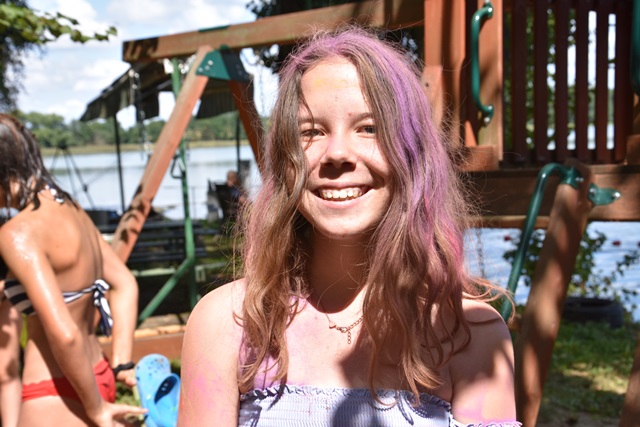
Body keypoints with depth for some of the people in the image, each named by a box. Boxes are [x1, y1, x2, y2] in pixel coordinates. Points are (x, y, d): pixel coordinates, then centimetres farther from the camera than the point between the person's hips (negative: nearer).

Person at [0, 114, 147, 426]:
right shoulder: (69, 209, 5)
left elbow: (64, 334, -27)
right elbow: (125, 285, 12)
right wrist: (121, 365, 10)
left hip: (57, 399, -8)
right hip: (98, 377, 8)